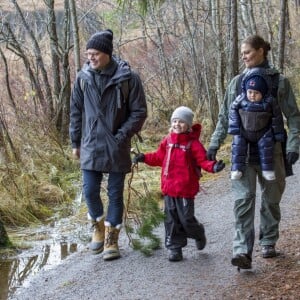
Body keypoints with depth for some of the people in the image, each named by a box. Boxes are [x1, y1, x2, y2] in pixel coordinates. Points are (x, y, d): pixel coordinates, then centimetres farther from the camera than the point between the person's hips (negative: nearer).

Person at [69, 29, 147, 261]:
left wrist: (122, 136, -13)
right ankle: (99, 228, 28)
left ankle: (111, 239, 16)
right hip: (91, 146, 2)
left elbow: (139, 112, -5)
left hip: (117, 148, -2)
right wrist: (76, 142, 10)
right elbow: (76, 111, 10)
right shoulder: (83, 78, 0)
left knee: (115, 194, 4)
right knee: (90, 191, 2)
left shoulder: (127, 78, -10)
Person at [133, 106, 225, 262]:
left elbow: (202, 160, -10)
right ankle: (174, 248, 16)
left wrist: (213, 167, -27)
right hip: (168, 188, 5)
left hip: (185, 189, -5)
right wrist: (144, 157, 11)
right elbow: (159, 157, 19)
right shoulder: (167, 141, 7)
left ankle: (199, 234, 31)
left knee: (186, 218, -1)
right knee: (171, 219, 7)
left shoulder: (193, 143, -8)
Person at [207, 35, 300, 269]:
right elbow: (225, 116, 14)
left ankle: (268, 242, 28)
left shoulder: (279, 82, 1)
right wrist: (215, 144, 8)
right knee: (243, 198, -10)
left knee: (271, 198, 10)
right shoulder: (237, 82, 8)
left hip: (271, 150, -1)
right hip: (243, 151, 1)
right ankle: (242, 250, -16)